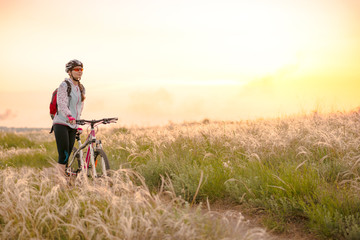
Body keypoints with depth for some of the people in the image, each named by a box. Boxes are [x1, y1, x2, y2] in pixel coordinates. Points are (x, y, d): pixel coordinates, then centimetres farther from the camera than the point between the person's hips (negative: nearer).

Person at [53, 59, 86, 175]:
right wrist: (69, 116, -37)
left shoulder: (81, 88, 14)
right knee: (63, 156, -15)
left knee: (67, 156, 5)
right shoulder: (64, 86, -7)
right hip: (61, 123, -6)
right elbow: (62, 104, -21)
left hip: (73, 126, 6)